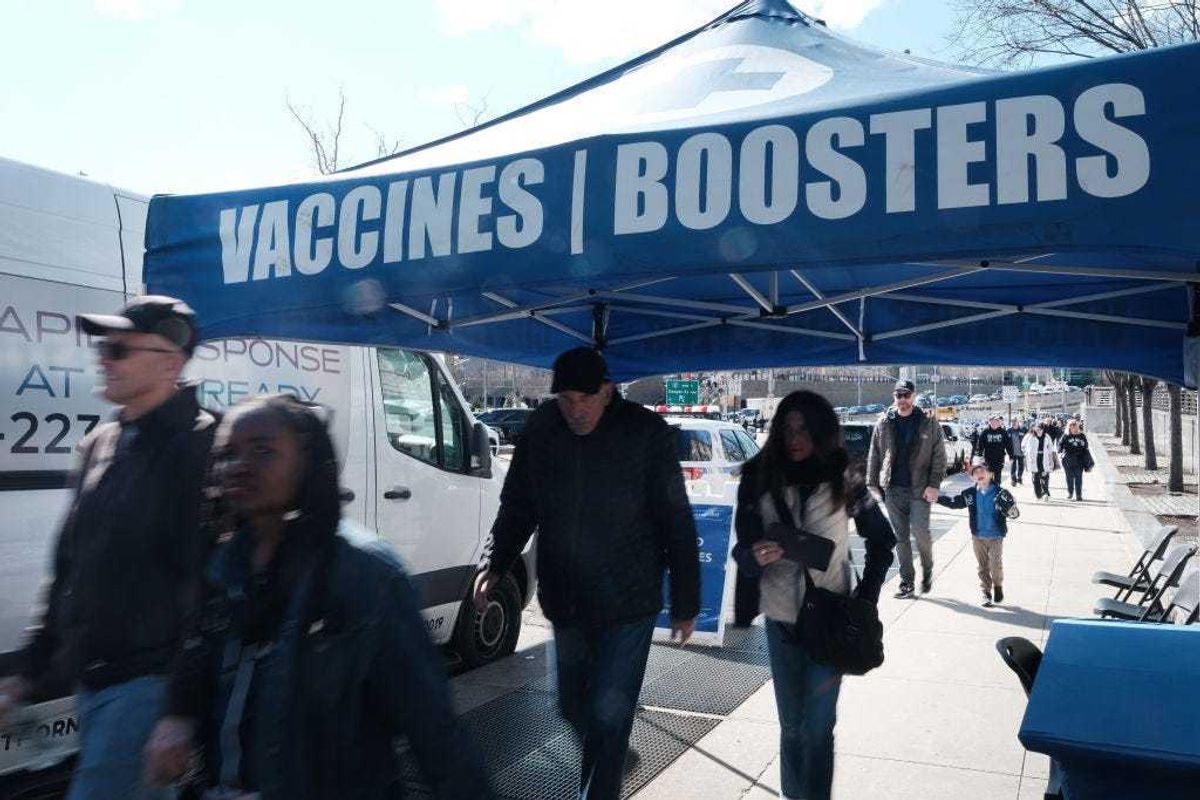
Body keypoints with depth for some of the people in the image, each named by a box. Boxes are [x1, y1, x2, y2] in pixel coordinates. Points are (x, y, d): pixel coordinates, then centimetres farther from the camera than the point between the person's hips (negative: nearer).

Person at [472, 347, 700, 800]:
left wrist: (685, 603, -6)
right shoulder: (541, 432, -5)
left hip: (629, 602, -4)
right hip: (565, 601, 5)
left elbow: (676, 524, -9)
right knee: (574, 704, 20)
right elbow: (517, 506, 6)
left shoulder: (647, 433, -14)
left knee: (609, 711, -4)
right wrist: (495, 563, -7)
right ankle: (612, 758, 49)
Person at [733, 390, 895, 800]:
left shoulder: (844, 479, -7)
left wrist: (866, 595, -3)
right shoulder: (760, 479, -7)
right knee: (791, 723, 14)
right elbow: (743, 550, -4)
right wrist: (756, 556, -27)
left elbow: (882, 540, 5)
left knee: (817, 724, 2)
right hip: (780, 617, 2)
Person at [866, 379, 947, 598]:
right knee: (900, 537, 6)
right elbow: (874, 455, 9)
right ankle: (906, 581, 14)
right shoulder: (883, 423, 6)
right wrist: (872, 484, 4)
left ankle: (927, 570, 22)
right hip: (893, 489, 2)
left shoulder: (928, 423, 1)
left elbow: (939, 456, 0)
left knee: (920, 532, -7)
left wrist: (934, 484, -8)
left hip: (919, 489, -2)